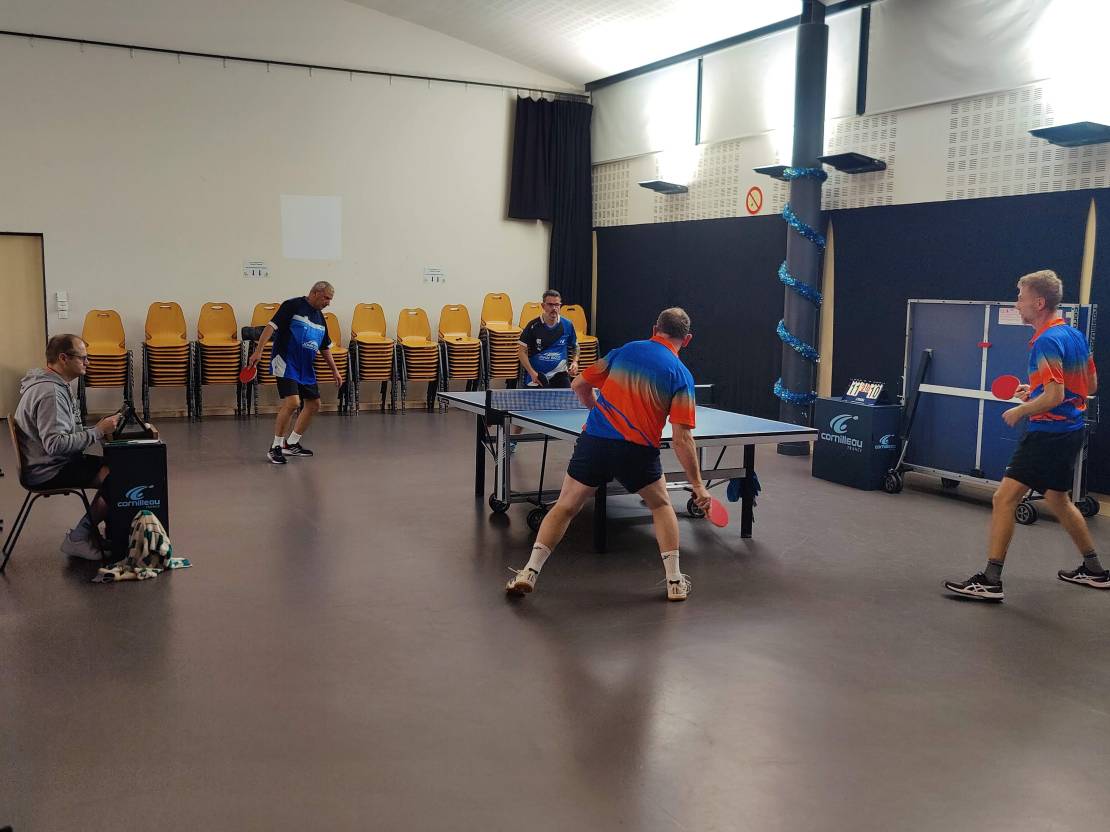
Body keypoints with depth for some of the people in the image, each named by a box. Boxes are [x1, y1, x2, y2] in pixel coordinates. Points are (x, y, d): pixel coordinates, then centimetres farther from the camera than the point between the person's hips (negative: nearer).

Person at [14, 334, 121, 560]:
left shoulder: (58, 386, 13)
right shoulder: (49, 393, -21)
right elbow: (55, 444, -30)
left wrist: (100, 428, 3)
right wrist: (98, 432, -23)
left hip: (57, 463, 11)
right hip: (47, 472, -11)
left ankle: (91, 531, 6)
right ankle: (79, 539, -8)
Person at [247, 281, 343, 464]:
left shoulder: (320, 318, 16)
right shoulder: (293, 305, -7)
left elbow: (325, 348, 26)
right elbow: (271, 326, -14)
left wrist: (335, 370, 24)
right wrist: (258, 350, -25)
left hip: (306, 368, 9)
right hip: (286, 363, -9)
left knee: (314, 404, 10)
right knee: (292, 402, -21)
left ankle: (291, 444, 23)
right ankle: (275, 447, -7)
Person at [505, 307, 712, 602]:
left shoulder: (625, 350, 12)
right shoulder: (681, 375, 1)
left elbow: (579, 385, 17)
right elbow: (681, 438, -6)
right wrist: (698, 484, 0)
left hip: (594, 441, 2)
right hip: (637, 451, -2)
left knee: (565, 507, 16)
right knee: (661, 505, 23)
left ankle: (529, 572, 7)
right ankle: (675, 582, 20)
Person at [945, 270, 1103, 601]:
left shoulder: (1047, 341, -19)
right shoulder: (1075, 334, 10)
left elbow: (1054, 397, -25)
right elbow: (1090, 385, 18)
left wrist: (1019, 411, -10)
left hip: (1048, 434, -10)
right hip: (1070, 430, 10)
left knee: (1004, 498, -11)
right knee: (1058, 500, 25)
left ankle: (990, 581, -12)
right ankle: (1094, 571, 36)